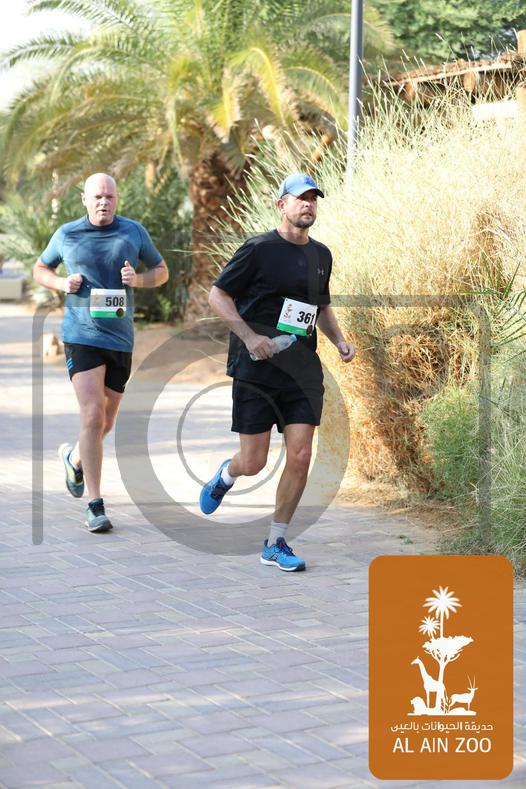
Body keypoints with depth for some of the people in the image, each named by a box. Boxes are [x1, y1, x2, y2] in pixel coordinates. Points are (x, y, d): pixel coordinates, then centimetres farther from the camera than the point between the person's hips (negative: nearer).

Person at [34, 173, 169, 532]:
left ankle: (74, 456, 47)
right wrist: (62, 283, -5)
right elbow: (40, 268, 17)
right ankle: (96, 506, -12)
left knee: (106, 424, 13)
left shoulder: (134, 231, 4)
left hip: (120, 339, 3)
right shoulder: (67, 234, 2)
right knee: (92, 417, -16)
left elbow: (162, 270, 14)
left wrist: (139, 280, -8)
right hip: (82, 336, -3)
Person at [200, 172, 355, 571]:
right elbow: (217, 295, -5)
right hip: (257, 367, -4)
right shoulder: (259, 249, -6)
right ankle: (225, 475, 38)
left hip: (303, 369, 5)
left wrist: (339, 339, 10)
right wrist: (250, 337, -16)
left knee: (300, 456, -6)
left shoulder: (321, 255, 13)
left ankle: (276, 544, 8)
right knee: (254, 462, -1)